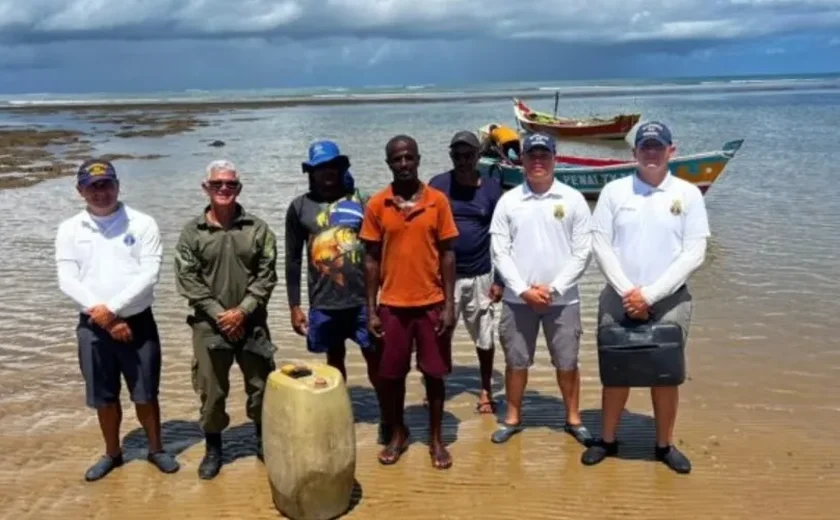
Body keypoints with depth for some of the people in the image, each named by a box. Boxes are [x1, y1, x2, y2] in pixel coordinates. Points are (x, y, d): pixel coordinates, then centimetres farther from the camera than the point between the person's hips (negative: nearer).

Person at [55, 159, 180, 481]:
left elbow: (149, 274, -12)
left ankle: (156, 449, 27)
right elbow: (67, 281, -6)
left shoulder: (143, 224, -4)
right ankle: (112, 453, 32)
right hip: (93, 326, 2)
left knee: (145, 393, 7)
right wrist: (102, 317, -15)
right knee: (104, 397, 13)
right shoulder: (69, 229, 2)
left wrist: (112, 308, -18)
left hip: (138, 322, -2)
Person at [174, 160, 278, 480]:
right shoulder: (191, 232, -1)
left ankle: (263, 439, 31)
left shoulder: (257, 229, -1)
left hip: (252, 323, 1)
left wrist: (242, 311, -13)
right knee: (211, 391, 8)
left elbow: (266, 276, -4)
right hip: (209, 324, 0)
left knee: (261, 386, 10)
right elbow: (187, 280, -6)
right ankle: (213, 447, 27)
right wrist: (219, 314, -13)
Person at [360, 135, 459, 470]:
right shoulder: (376, 205, -2)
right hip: (393, 304, 1)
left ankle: (436, 438, 24)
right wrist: (371, 309, -1)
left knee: (434, 373, 8)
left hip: (432, 303, 0)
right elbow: (371, 259, 2)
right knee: (392, 375, 9)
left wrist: (449, 305, -5)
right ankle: (397, 435, 28)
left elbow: (447, 254, -1)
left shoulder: (438, 201, -3)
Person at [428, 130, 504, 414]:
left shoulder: (492, 188, -1)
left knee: (484, 337, 11)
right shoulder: (437, 186, -4)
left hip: (480, 276, 1)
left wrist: (500, 278, 0)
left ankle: (486, 390, 27)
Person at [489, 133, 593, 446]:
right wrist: (524, 290, -11)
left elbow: (582, 253, -4)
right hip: (517, 299, 1)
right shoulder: (508, 201, 0)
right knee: (516, 362, 11)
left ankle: (573, 419, 28)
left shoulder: (573, 200, -2)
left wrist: (553, 288, -11)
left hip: (562, 299, 0)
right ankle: (513, 418, 28)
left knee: (567, 363, 10)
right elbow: (499, 252, -2)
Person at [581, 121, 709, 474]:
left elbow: (694, 254, -6)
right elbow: (600, 245, -4)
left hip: (669, 301, 0)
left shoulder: (688, 194, -2)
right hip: (619, 298, 0)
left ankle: (664, 445, 26)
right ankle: (608, 439, 26)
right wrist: (628, 292, -13)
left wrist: (650, 295, -13)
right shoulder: (614, 191, -1)